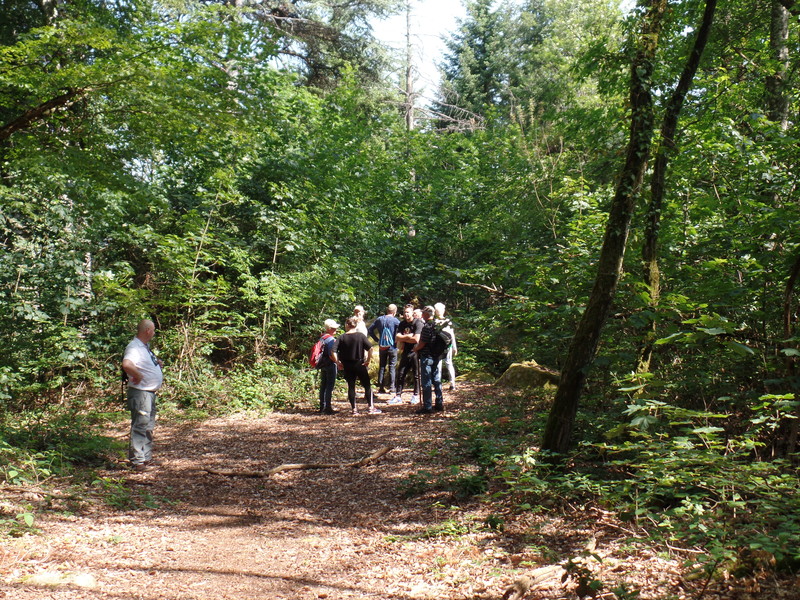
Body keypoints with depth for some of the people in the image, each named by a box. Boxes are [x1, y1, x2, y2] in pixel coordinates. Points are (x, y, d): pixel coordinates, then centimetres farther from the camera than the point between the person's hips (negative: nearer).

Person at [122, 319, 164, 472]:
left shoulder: (145, 346, 14)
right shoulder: (134, 347, -19)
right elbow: (126, 364, -38)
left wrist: (157, 362, 12)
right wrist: (138, 376, -24)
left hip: (150, 393, 11)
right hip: (140, 392, -10)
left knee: (149, 427, 17)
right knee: (140, 426, -6)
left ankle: (146, 458, 27)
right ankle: (137, 462, -1)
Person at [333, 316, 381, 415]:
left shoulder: (342, 337, -3)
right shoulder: (360, 335, -6)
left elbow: (334, 351, -9)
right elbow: (370, 348, -15)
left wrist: (338, 362, 0)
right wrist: (368, 360, -6)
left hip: (347, 366, 1)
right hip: (360, 364, -1)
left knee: (351, 386, 9)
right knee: (367, 385, 8)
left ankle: (354, 409, 10)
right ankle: (371, 408, 7)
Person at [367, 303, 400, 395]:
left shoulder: (379, 319, 4)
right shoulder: (395, 321, -9)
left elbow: (370, 330, 7)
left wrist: (376, 339, 9)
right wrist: (397, 340, -4)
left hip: (382, 347, 3)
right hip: (392, 347, -3)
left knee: (381, 367, 10)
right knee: (392, 367, 3)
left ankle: (380, 387, 10)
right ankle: (391, 387, 1)